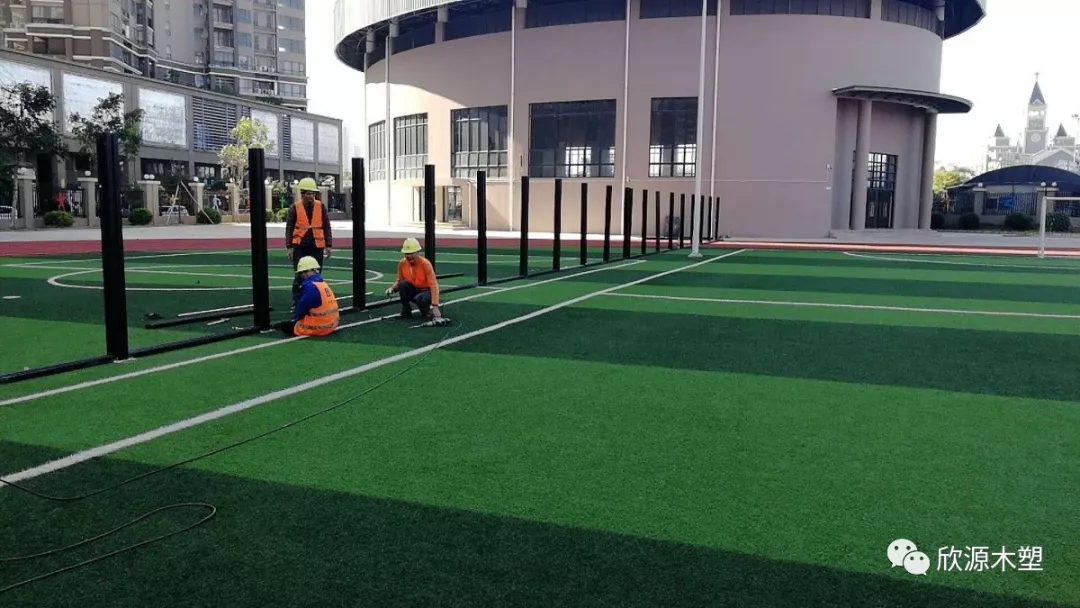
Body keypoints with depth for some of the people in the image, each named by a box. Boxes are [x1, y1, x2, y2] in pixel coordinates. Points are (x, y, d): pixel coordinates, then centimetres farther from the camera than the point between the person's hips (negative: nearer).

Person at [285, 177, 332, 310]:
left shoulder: (321, 206, 3)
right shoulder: (294, 208, -1)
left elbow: (326, 227, 8)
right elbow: (289, 228, 2)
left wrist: (328, 245, 4)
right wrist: (289, 247, -3)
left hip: (317, 247, 2)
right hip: (300, 247, -2)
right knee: (300, 275, -1)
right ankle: (296, 303, 8)